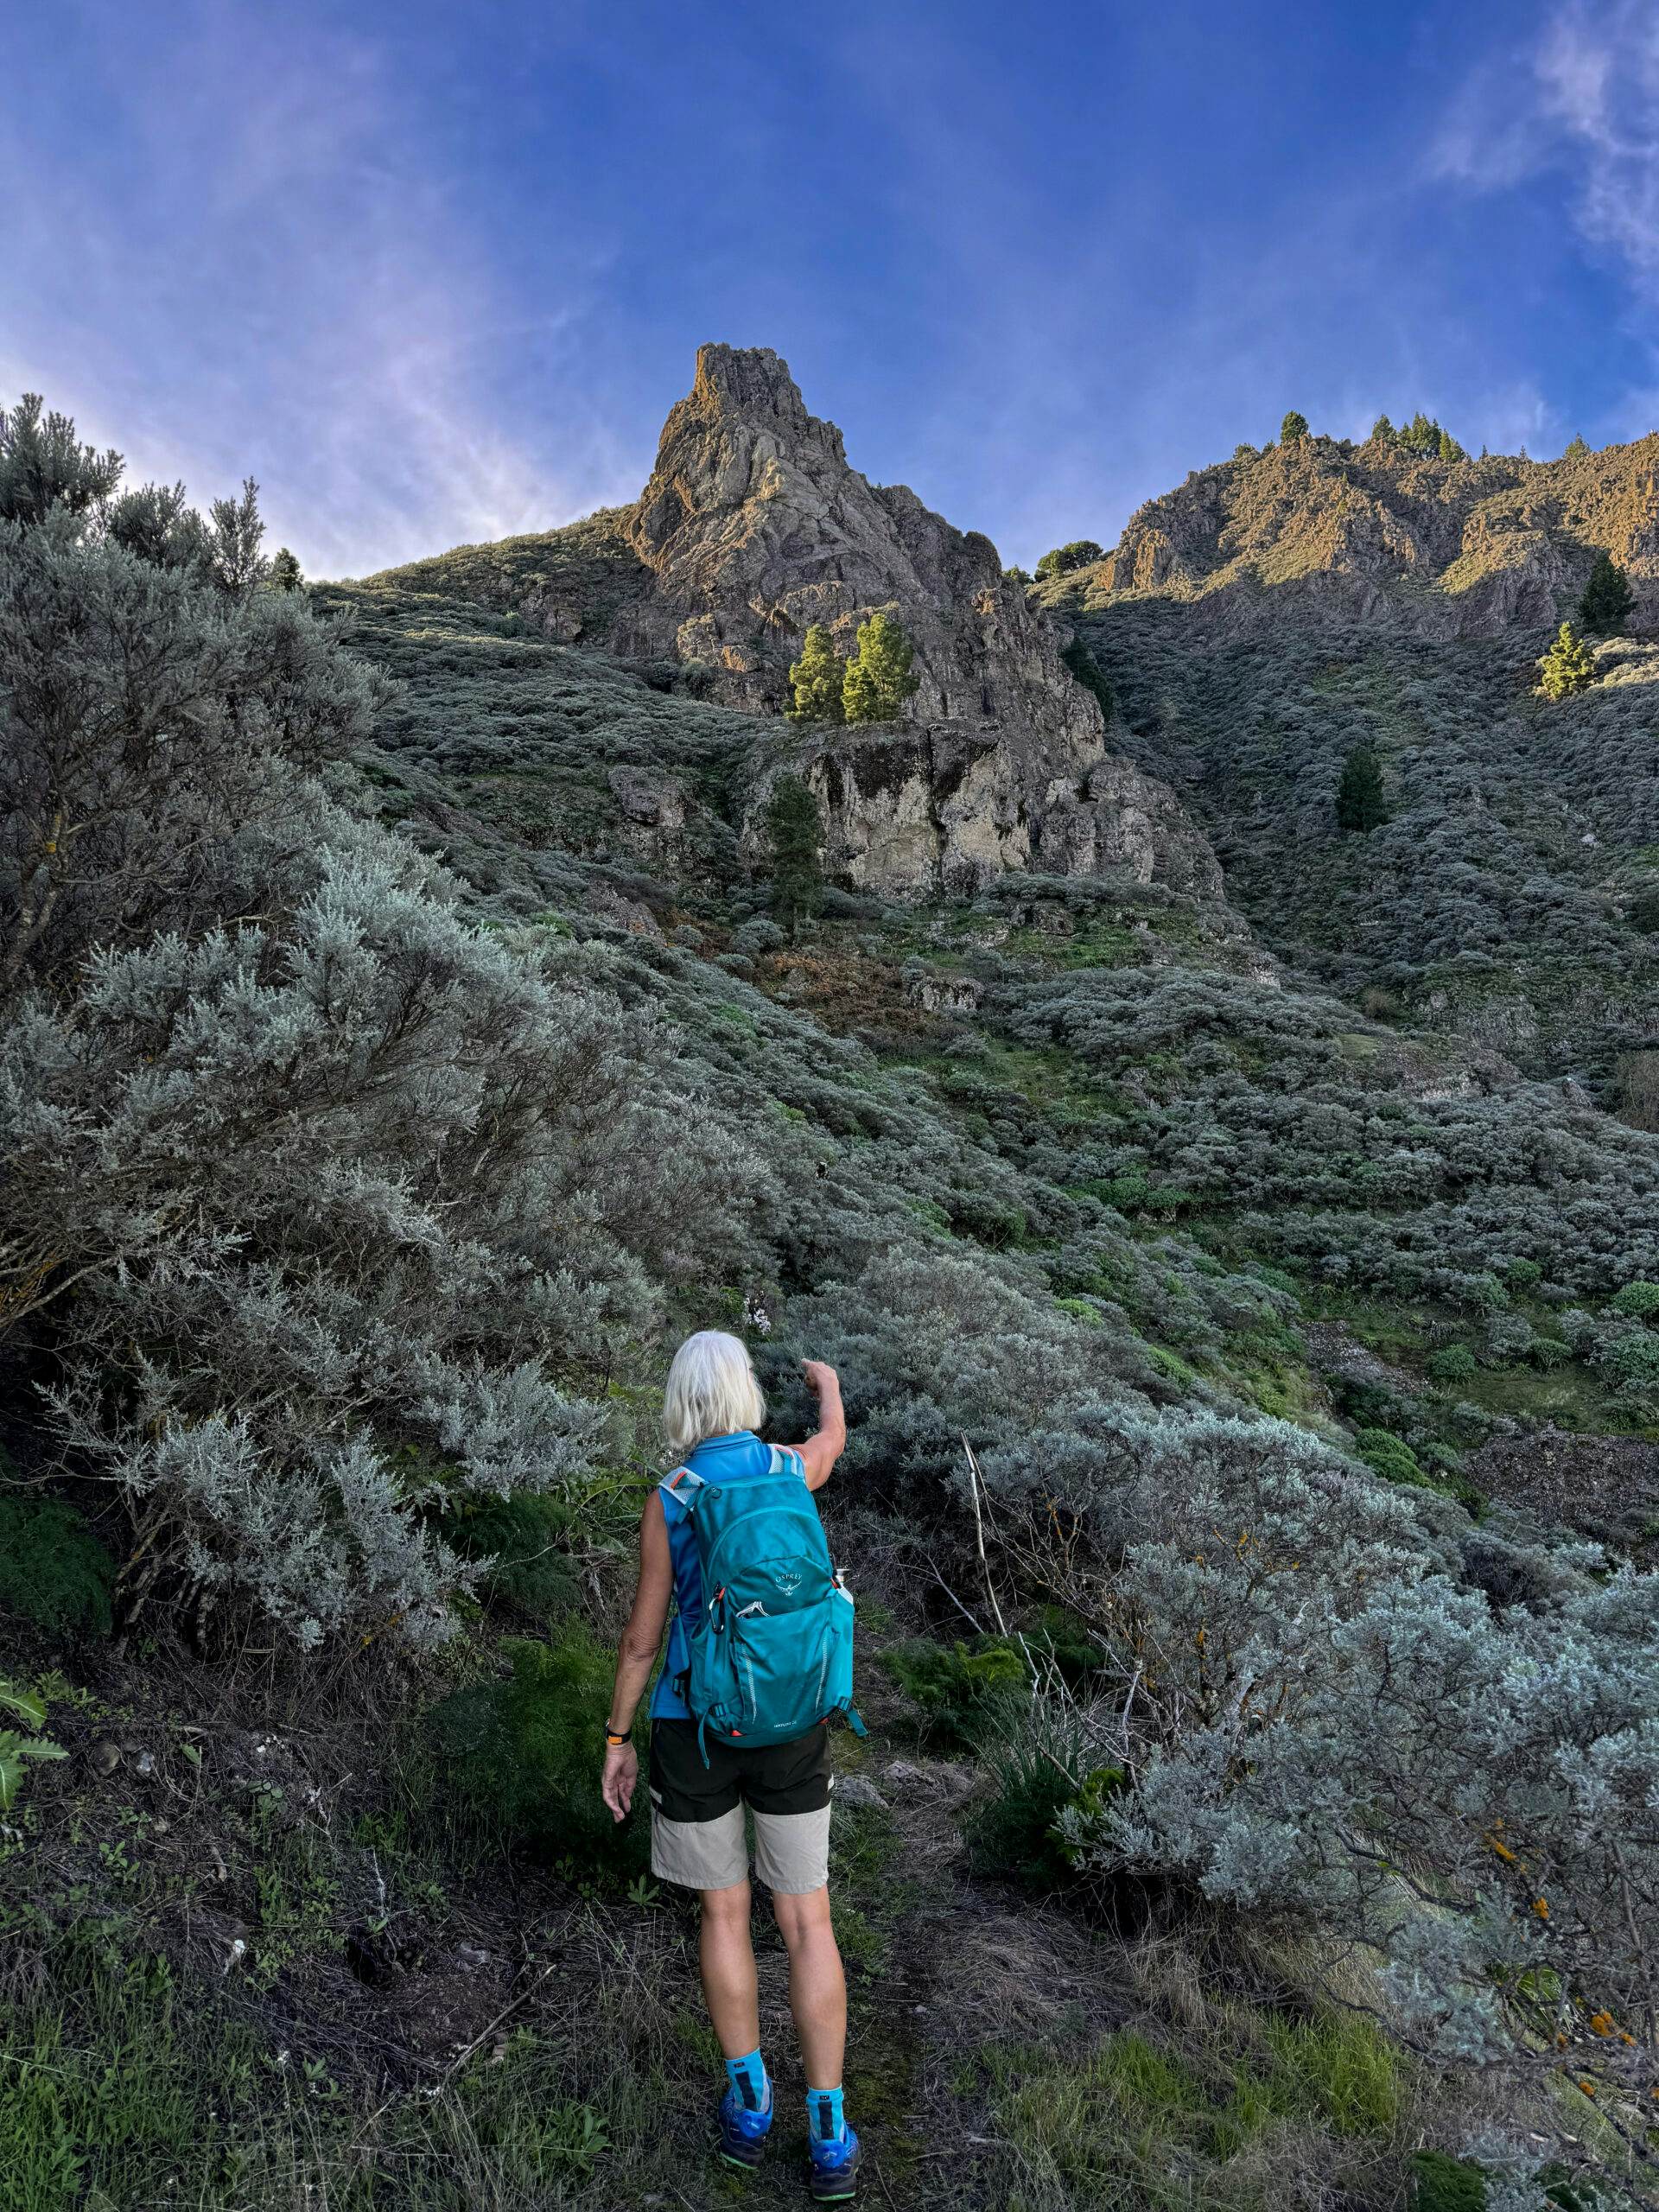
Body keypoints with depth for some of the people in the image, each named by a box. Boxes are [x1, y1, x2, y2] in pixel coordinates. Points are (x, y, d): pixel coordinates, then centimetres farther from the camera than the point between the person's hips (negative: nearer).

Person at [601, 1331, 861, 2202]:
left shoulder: (666, 1503, -16)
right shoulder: (792, 1469, -8)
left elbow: (641, 1638, -9)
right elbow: (832, 1440, 19)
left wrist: (616, 1741, 5)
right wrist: (827, 1383, 42)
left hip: (692, 1728, -1)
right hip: (787, 1725, 1)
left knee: (724, 1909, 20)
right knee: (806, 1918, 15)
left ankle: (748, 2105, 30)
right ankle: (829, 2139, 18)